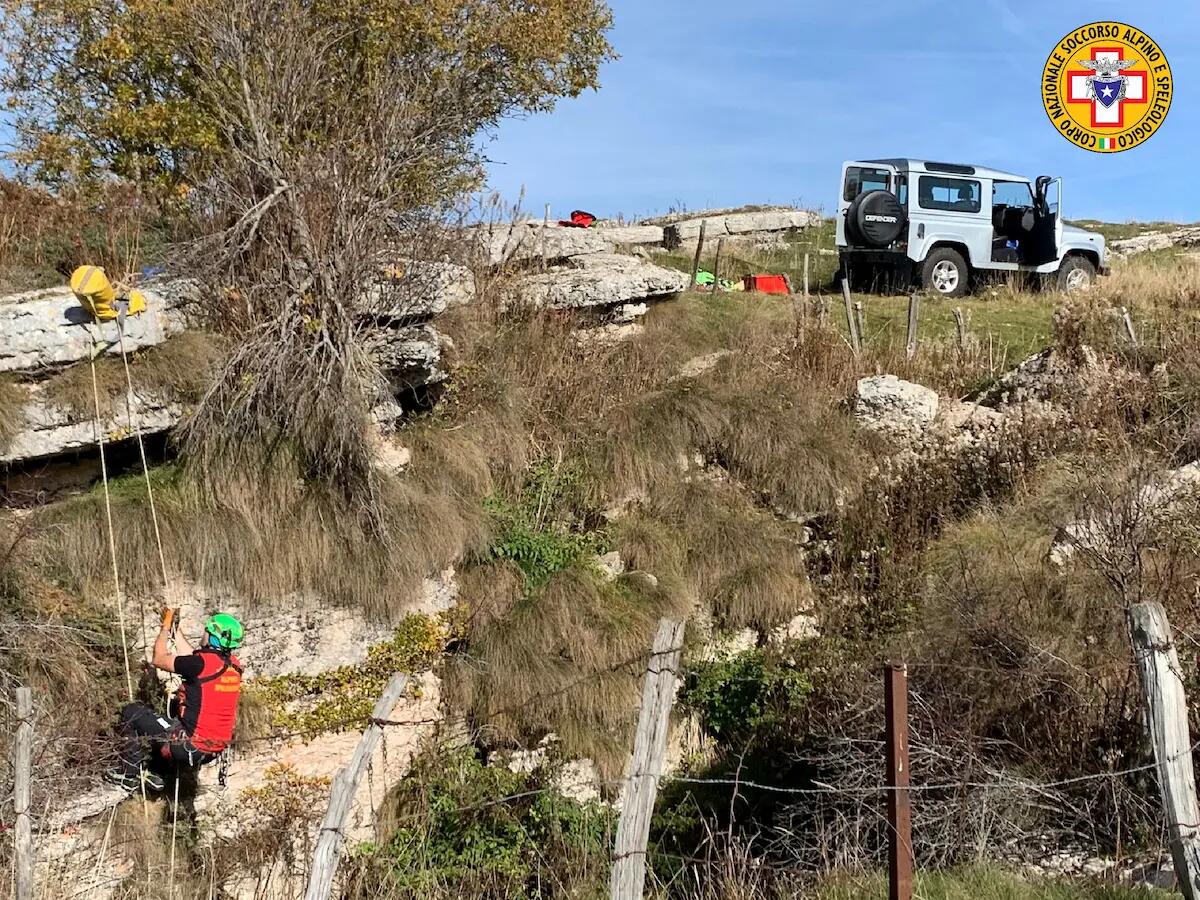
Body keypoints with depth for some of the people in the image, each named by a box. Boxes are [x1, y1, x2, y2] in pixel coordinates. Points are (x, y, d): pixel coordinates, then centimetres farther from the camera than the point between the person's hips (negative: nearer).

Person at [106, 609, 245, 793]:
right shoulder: (234, 665, 0)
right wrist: (174, 631, 21)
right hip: (214, 750, 7)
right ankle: (151, 772, 28)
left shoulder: (203, 663, -22)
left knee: (131, 712, 8)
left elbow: (159, 659, -8)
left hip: (190, 748, -7)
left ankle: (129, 774, 16)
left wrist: (165, 627, 5)